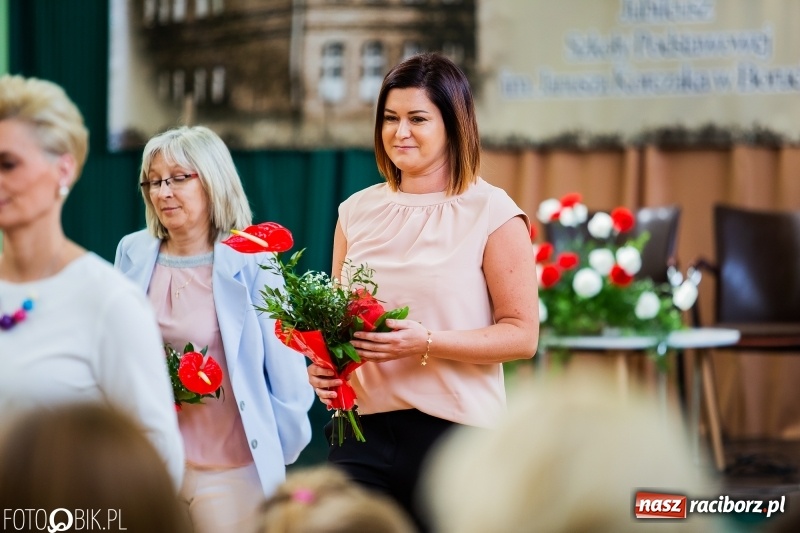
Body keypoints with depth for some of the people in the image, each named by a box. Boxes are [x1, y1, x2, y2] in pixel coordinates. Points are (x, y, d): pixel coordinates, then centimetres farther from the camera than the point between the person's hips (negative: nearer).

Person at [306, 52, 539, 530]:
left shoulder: (492, 213, -2)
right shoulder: (357, 212, 12)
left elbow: (522, 335, -6)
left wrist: (426, 343, -18)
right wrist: (323, 364, 1)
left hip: (455, 433, -3)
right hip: (363, 427, 3)